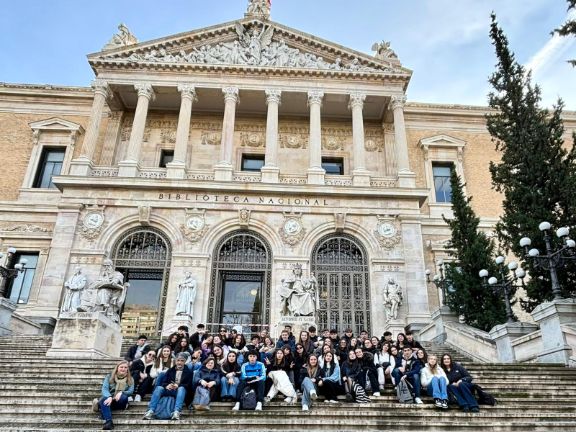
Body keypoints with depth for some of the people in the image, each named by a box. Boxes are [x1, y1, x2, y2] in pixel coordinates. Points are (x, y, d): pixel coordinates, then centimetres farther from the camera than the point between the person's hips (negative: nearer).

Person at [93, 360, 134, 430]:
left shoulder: (130, 379, 7)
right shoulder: (109, 376, 6)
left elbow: (130, 391, -3)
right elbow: (104, 388, -7)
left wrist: (121, 393, -25)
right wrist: (109, 397, -29)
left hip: (119, 402, 0)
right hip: (109, 398, 0)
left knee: (124, 397, -35)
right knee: (104, 399, -36)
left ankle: (99, 404, -29)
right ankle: (108, 422, -49)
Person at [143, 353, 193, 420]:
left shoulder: (188, 372, 10)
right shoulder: (170, 370, 18)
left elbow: (189, 384, -2)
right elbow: (163, 381, 7)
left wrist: (178, 386, -20)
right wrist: (166, 386, -18)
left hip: (180, 390, -2)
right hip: (169, 389, 2)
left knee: (181, 388, -37)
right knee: (158, 388, -27)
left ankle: (176, 412, -51)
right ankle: (151, 411, -38)